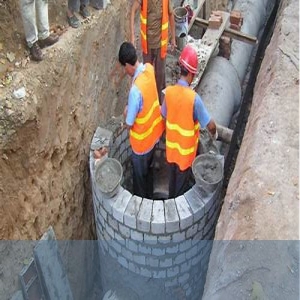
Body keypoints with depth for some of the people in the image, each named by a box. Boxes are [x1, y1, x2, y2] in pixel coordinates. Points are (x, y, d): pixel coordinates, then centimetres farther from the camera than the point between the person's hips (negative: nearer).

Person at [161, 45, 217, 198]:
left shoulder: (169, 91, -14)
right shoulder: (194, 98, -28)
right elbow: (210, 125, -22)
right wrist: (214, 134, 0)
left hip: (171, 146, 5)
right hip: (185, 150, -5)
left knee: (172, 178, 26)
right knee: (182, 182, 17)